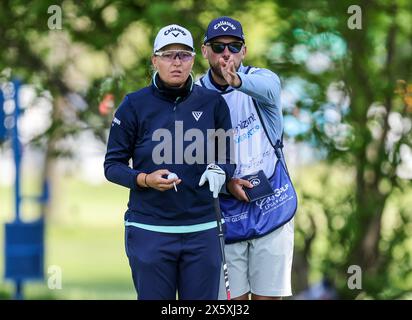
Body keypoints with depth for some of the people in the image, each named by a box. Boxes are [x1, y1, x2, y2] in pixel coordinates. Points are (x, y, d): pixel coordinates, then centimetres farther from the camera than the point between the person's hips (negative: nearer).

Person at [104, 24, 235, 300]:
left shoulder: (213, 103, 4)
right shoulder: (134, 105, -1)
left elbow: (228, 159, 11)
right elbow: (112, 165, 3)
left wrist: (220, 172, -13)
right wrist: (145, 179, -16)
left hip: (202, 231, 2)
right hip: (149, 232, -2)